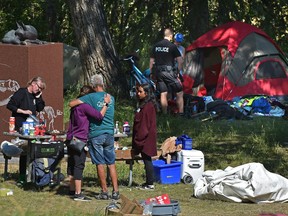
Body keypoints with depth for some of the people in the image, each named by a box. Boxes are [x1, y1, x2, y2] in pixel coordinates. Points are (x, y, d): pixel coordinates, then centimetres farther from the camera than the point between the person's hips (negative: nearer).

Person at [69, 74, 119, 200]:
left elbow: (71, 104, -13)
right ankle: (115, 191, 5)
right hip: (110, 133, 4)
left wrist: (80, 102, 7)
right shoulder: (111, 98, 6)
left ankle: (104, 191, 5)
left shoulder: (91, 97, -9)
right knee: (111, 163, 8)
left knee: (100, 164, 2)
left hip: (96, 135, -4)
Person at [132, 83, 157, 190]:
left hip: (146, 137, -10)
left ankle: (150, 184, -2)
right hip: (143, 138, 10)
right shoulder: (143, 104, 15)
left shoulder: (148, 106, -16)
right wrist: (137, 139, 20)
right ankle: (149, 182, 18)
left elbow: (145, 124, -19)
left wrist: (140, 138, -18)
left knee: (147, 160, -6)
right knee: (147, 160, 13)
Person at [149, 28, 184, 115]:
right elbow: (180, 61, -9)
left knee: (163, 94, 9)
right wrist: (178, 71, 4)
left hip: (158, 72, 5)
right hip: (169, 71, -5)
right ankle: (181, 114, -5)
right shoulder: (172, 46, -5)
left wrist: (152, 73, 21)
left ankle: (165, 114, 10)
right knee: (179, 93, 1)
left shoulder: (156, 46, 10)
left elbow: (151, 61, 13)